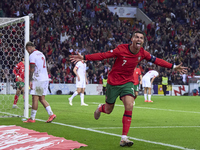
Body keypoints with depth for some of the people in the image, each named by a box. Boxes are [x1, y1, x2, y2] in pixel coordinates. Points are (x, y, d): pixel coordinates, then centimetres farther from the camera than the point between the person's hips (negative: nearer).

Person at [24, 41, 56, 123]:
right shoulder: (41, 54, 19)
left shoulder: (32, 55, -8)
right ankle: (51, 114, -1)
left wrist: (30, 81, -12)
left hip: (37, 80, -9)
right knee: (42, 99, 10)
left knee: (35, 99, -4)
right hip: (45, 79, 9)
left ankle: (32, 118, -2)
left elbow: (32, 69, -14)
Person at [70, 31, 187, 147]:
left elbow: (157, 60, 3)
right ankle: (100, 108, 50)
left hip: (127, 83, 3)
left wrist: (173, 67, 3)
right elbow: (103, 55, -20)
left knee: (129, 106, -19)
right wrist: (84, 57, -26)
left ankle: (124, 138, -16)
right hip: (113, 82, -3)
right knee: (108, 110, 8)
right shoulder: (121, 49, -21)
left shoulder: (143, 53, -8)